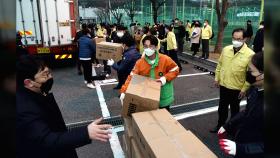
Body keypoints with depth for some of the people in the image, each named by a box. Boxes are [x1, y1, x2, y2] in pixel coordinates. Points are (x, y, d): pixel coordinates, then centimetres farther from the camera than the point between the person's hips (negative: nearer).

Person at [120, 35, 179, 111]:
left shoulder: (165, 59, -14)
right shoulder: (140, 62, -10)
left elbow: (175, 70, -2)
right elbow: (131, 77, -13)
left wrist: (166, 78, -18)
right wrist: (123, 92, -25)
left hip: (163, 97, 0)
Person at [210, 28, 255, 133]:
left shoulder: (250, 54, -17)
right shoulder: (226, 49, -4)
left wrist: (245, 89, -13)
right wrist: (217, 78, 7)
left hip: (237, 88, -4)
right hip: (224, 85, 4)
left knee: (234, 109, 16)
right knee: (222, 107, 19)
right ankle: (220, 125, 40)